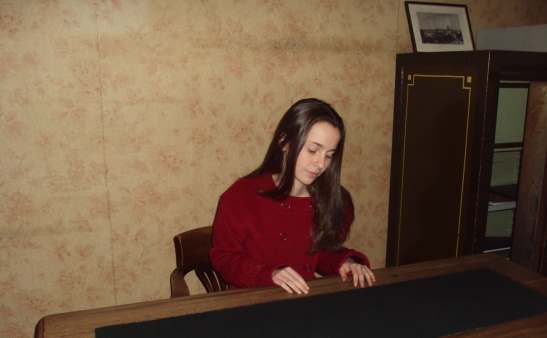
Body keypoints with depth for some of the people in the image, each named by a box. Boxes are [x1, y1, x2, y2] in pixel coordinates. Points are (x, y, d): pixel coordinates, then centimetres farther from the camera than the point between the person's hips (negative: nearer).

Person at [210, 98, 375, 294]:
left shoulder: (334, 200, -2)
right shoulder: (241, 196, -14)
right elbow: (223, 258, -6)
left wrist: (345, 262, -8)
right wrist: (270, 274, -20)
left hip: (307, 299, 3)